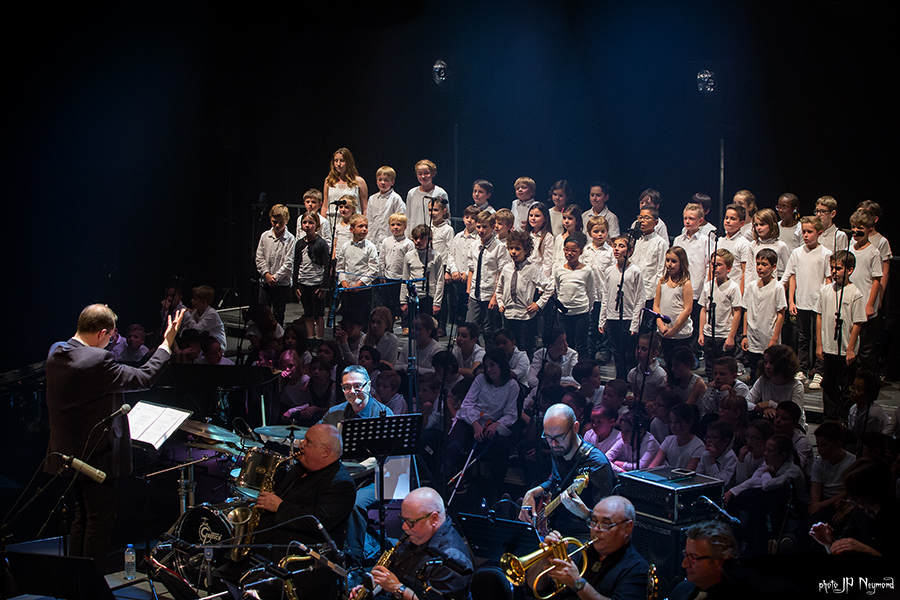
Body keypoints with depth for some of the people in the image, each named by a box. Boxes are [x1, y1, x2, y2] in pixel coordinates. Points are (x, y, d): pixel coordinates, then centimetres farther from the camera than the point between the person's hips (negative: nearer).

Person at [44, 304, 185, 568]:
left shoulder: (56, 352, 0)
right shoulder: (97, 360, -26)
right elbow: (143, 378, -18)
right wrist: (167, 344, -7)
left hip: (69, 454, 9)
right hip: (96, 456, -9)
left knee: (83, 515, 22)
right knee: (100, 520, 3)